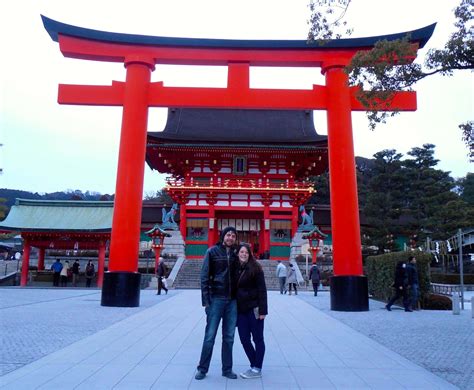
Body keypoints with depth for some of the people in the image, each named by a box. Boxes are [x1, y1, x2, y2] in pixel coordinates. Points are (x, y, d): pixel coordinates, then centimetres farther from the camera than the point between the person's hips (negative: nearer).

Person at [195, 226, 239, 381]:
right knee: (210, 336, 2)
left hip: (232, 301, 4)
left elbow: (237, 277, 12)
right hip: (216, 299, -4)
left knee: (229, 337, 10)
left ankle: (227, 369, 22)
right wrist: (206, 300, -11)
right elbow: (204, 277, -6)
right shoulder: (212, 252, -3)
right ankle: (202, 369, 17)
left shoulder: (235, 255, 9)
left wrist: (239, 299, 6)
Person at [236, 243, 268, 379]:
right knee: (244, 339, 9)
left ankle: (257, 369, 16)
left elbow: (262, 290, -9)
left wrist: (262, 310, -14)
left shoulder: (255, 268, -7)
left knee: (257, 338, 6)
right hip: (240, 309, 5)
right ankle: (254, 365, 26)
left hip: (253, 308, -5)